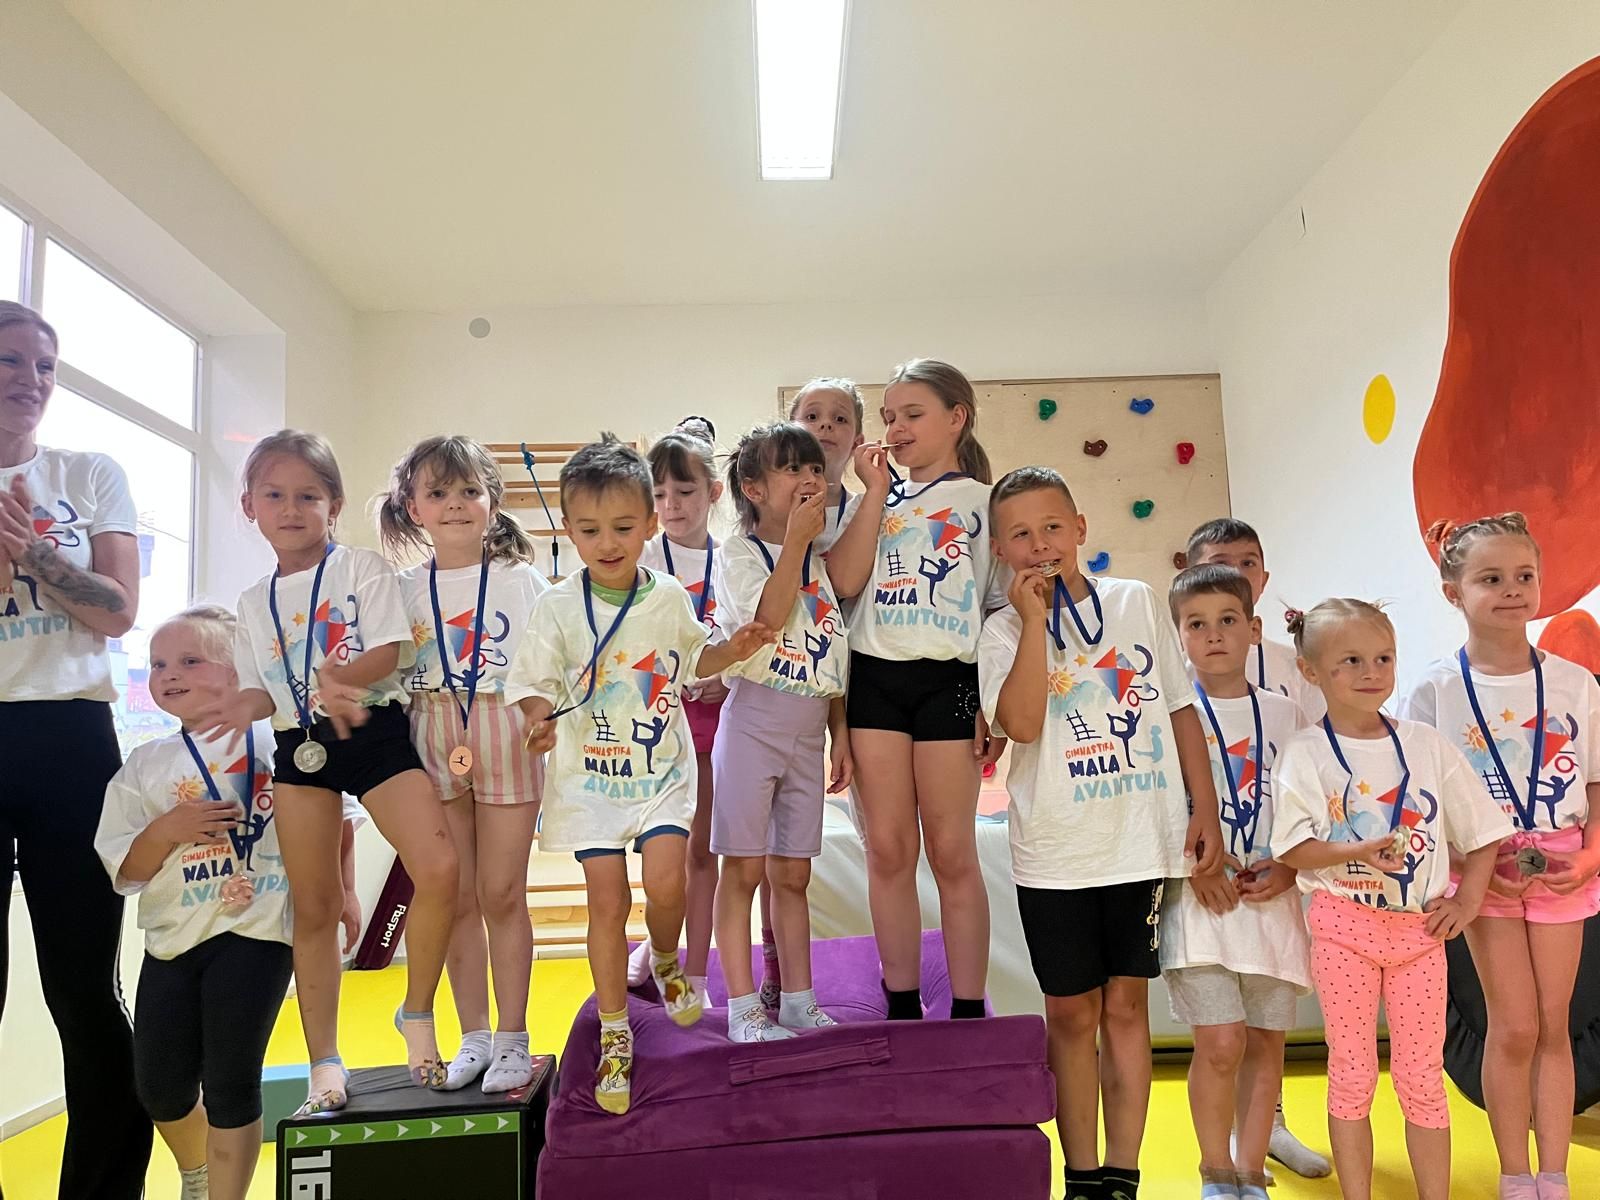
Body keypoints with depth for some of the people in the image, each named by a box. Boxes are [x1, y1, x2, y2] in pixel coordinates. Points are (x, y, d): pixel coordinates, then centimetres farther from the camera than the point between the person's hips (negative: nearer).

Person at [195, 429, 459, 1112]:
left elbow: (389, 652, -10)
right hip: (300, 747, 4)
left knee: (439, 868, -21)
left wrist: (336, 680, -28)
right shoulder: (253, 603, 15)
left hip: (376, 730, -4)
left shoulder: (362, 569, 1)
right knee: (313, 906, 7)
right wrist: (247, 708, -9)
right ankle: (324, 1063, 19)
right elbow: (262, 689, 14)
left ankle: (417, 1014, 2)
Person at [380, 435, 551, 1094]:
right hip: (432, 743, 2)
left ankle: (512, 1038, 15)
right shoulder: (403, 589, 6)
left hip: (506, 738, -2)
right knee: (456, 896, 8)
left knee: (502, 894, 3)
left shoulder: (523, 581, 0)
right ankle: (474, 1036, 21)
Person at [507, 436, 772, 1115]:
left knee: (665, 884, -14)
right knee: (608, 901, -2)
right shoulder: (559, 606, -7)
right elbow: (533, 680, -5)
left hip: (662, 767, 1)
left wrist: (732, 651, -2)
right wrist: (540, 719, -26)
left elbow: (692, 662, 16)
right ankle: (615, 1036, 17)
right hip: (590, 774, -1)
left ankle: (666, 964, 22)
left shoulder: (670, 597, 0)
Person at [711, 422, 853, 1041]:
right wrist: (796, 539, -16)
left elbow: (835, 658, 15)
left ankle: (798, 999, 21)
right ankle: (744, 1008, 8)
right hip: (754, 719, -5)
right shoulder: (739, 553, -3)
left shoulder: (824, 563, 13)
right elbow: (770, 615, -22)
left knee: (792, 874, 12)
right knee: (744, 869, -1)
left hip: (808, 730, 5)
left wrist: (841, 733, 11)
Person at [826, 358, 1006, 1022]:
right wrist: (876, 491, -3)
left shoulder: (983, 502, 6)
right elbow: (844, 579, -3)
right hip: (874, 678, 3)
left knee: (953, 852, 2)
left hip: (947, 681, -3)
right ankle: (902, 1006, 18)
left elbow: (1003, 613, 3)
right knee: (887, 849, 6)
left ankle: (969, 1011, 14)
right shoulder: (875, 497, 14)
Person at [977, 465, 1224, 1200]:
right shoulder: (1005, 632, -2)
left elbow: (1181, 709, 7)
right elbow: (1021, 723, -19)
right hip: (1056, 854, -1)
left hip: (1145, 842, 1)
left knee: (1126, 1005, 10)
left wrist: (1206, 809, 2)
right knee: (1071, 1013, 9)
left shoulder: (1137, 602, 4)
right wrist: (1036, 620, -19)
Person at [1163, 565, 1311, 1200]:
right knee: (1221, 1043, -8)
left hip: (1274, 900, 3)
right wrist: (1197, 867, -13)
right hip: (1200, 899, -3)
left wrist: (1287, 870, -5)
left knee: (1266, 1041, 9)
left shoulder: (1284, 712, 8)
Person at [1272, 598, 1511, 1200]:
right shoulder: (1306, 752, -6)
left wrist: (1467, 900, 0)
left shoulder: (1426, 744, 3)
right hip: (1345, 925, -2)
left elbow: (1481, 828, 9)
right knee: (1352, 1075, 8)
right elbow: (1292, 848, -10)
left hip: (1420, 926, 2)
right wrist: (1356, 851, -25)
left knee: (1423, 1077, 11)